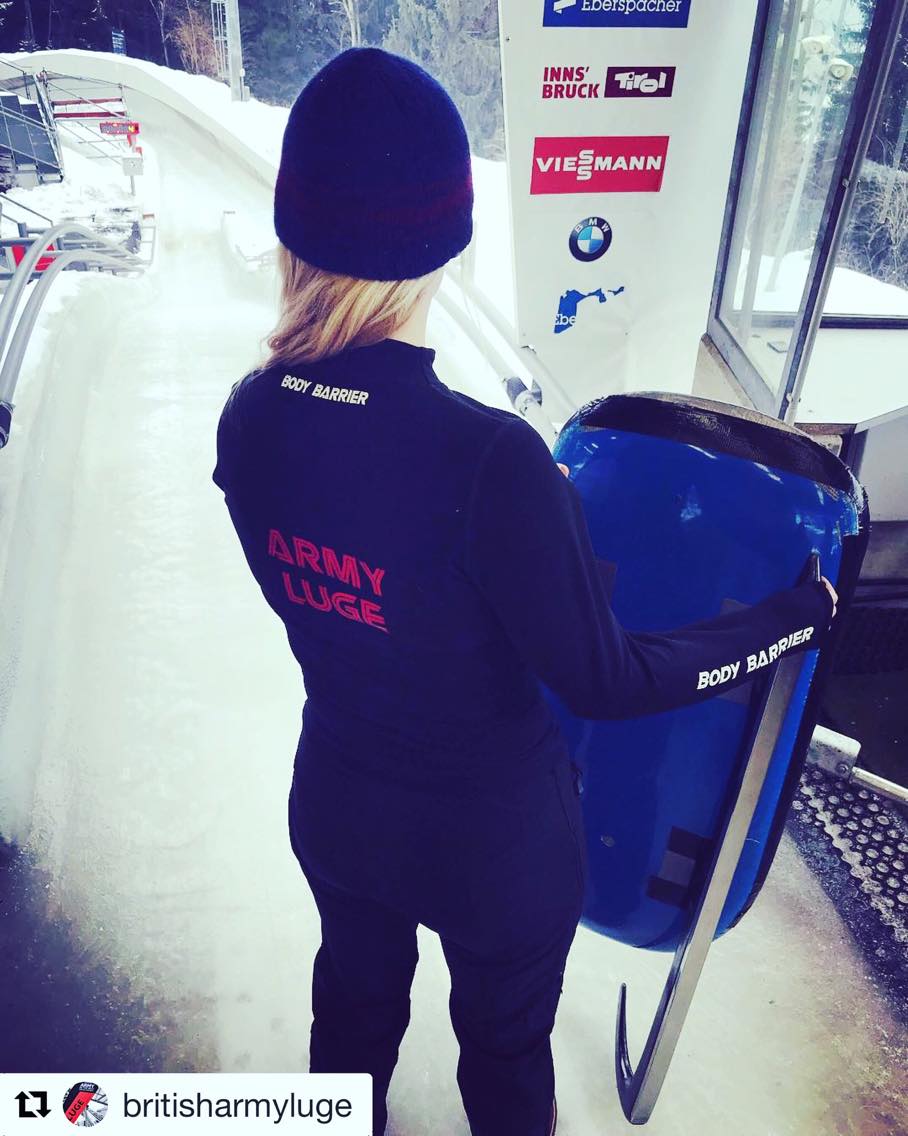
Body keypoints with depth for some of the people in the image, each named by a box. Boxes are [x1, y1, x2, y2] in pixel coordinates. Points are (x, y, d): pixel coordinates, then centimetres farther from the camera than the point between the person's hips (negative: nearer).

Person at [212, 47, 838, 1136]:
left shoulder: (248, 420, -17)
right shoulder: (488, 458, -35)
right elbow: (604, 680, -23)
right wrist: (794, 615, -10)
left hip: (335, 809, 5)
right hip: (494, 841, -4)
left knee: (356, 998, 34)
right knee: (504, 1043, 28)